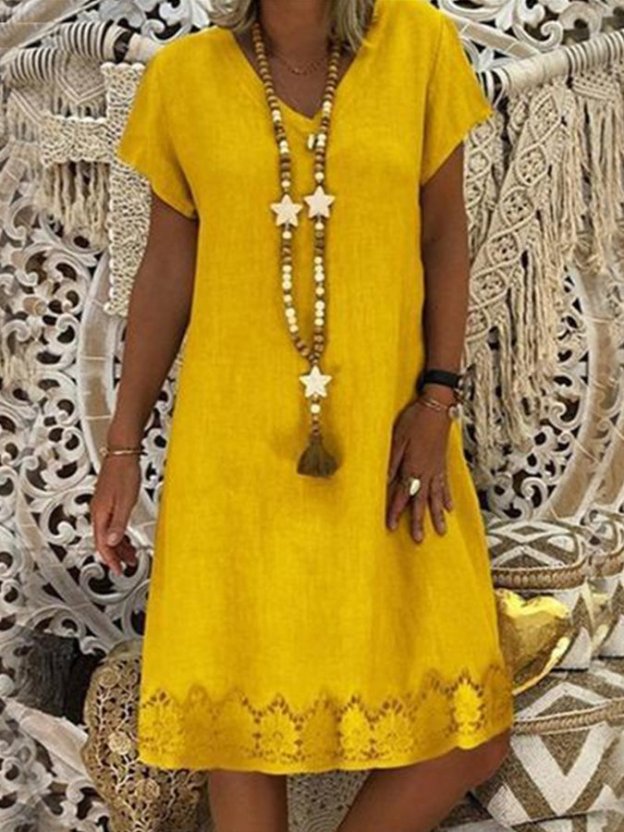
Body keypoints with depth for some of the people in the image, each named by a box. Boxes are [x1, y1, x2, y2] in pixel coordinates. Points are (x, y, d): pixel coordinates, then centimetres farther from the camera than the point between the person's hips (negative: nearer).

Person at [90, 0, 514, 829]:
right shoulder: (183, 76, 1)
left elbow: (444, 235, 2)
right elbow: (165, 270, 4)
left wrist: (436, 401, -9)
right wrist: (120, 449, 4)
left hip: (385, 429, 1)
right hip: (237, 436, 0)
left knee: (469, 733, 1)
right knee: (242, 713, 6)